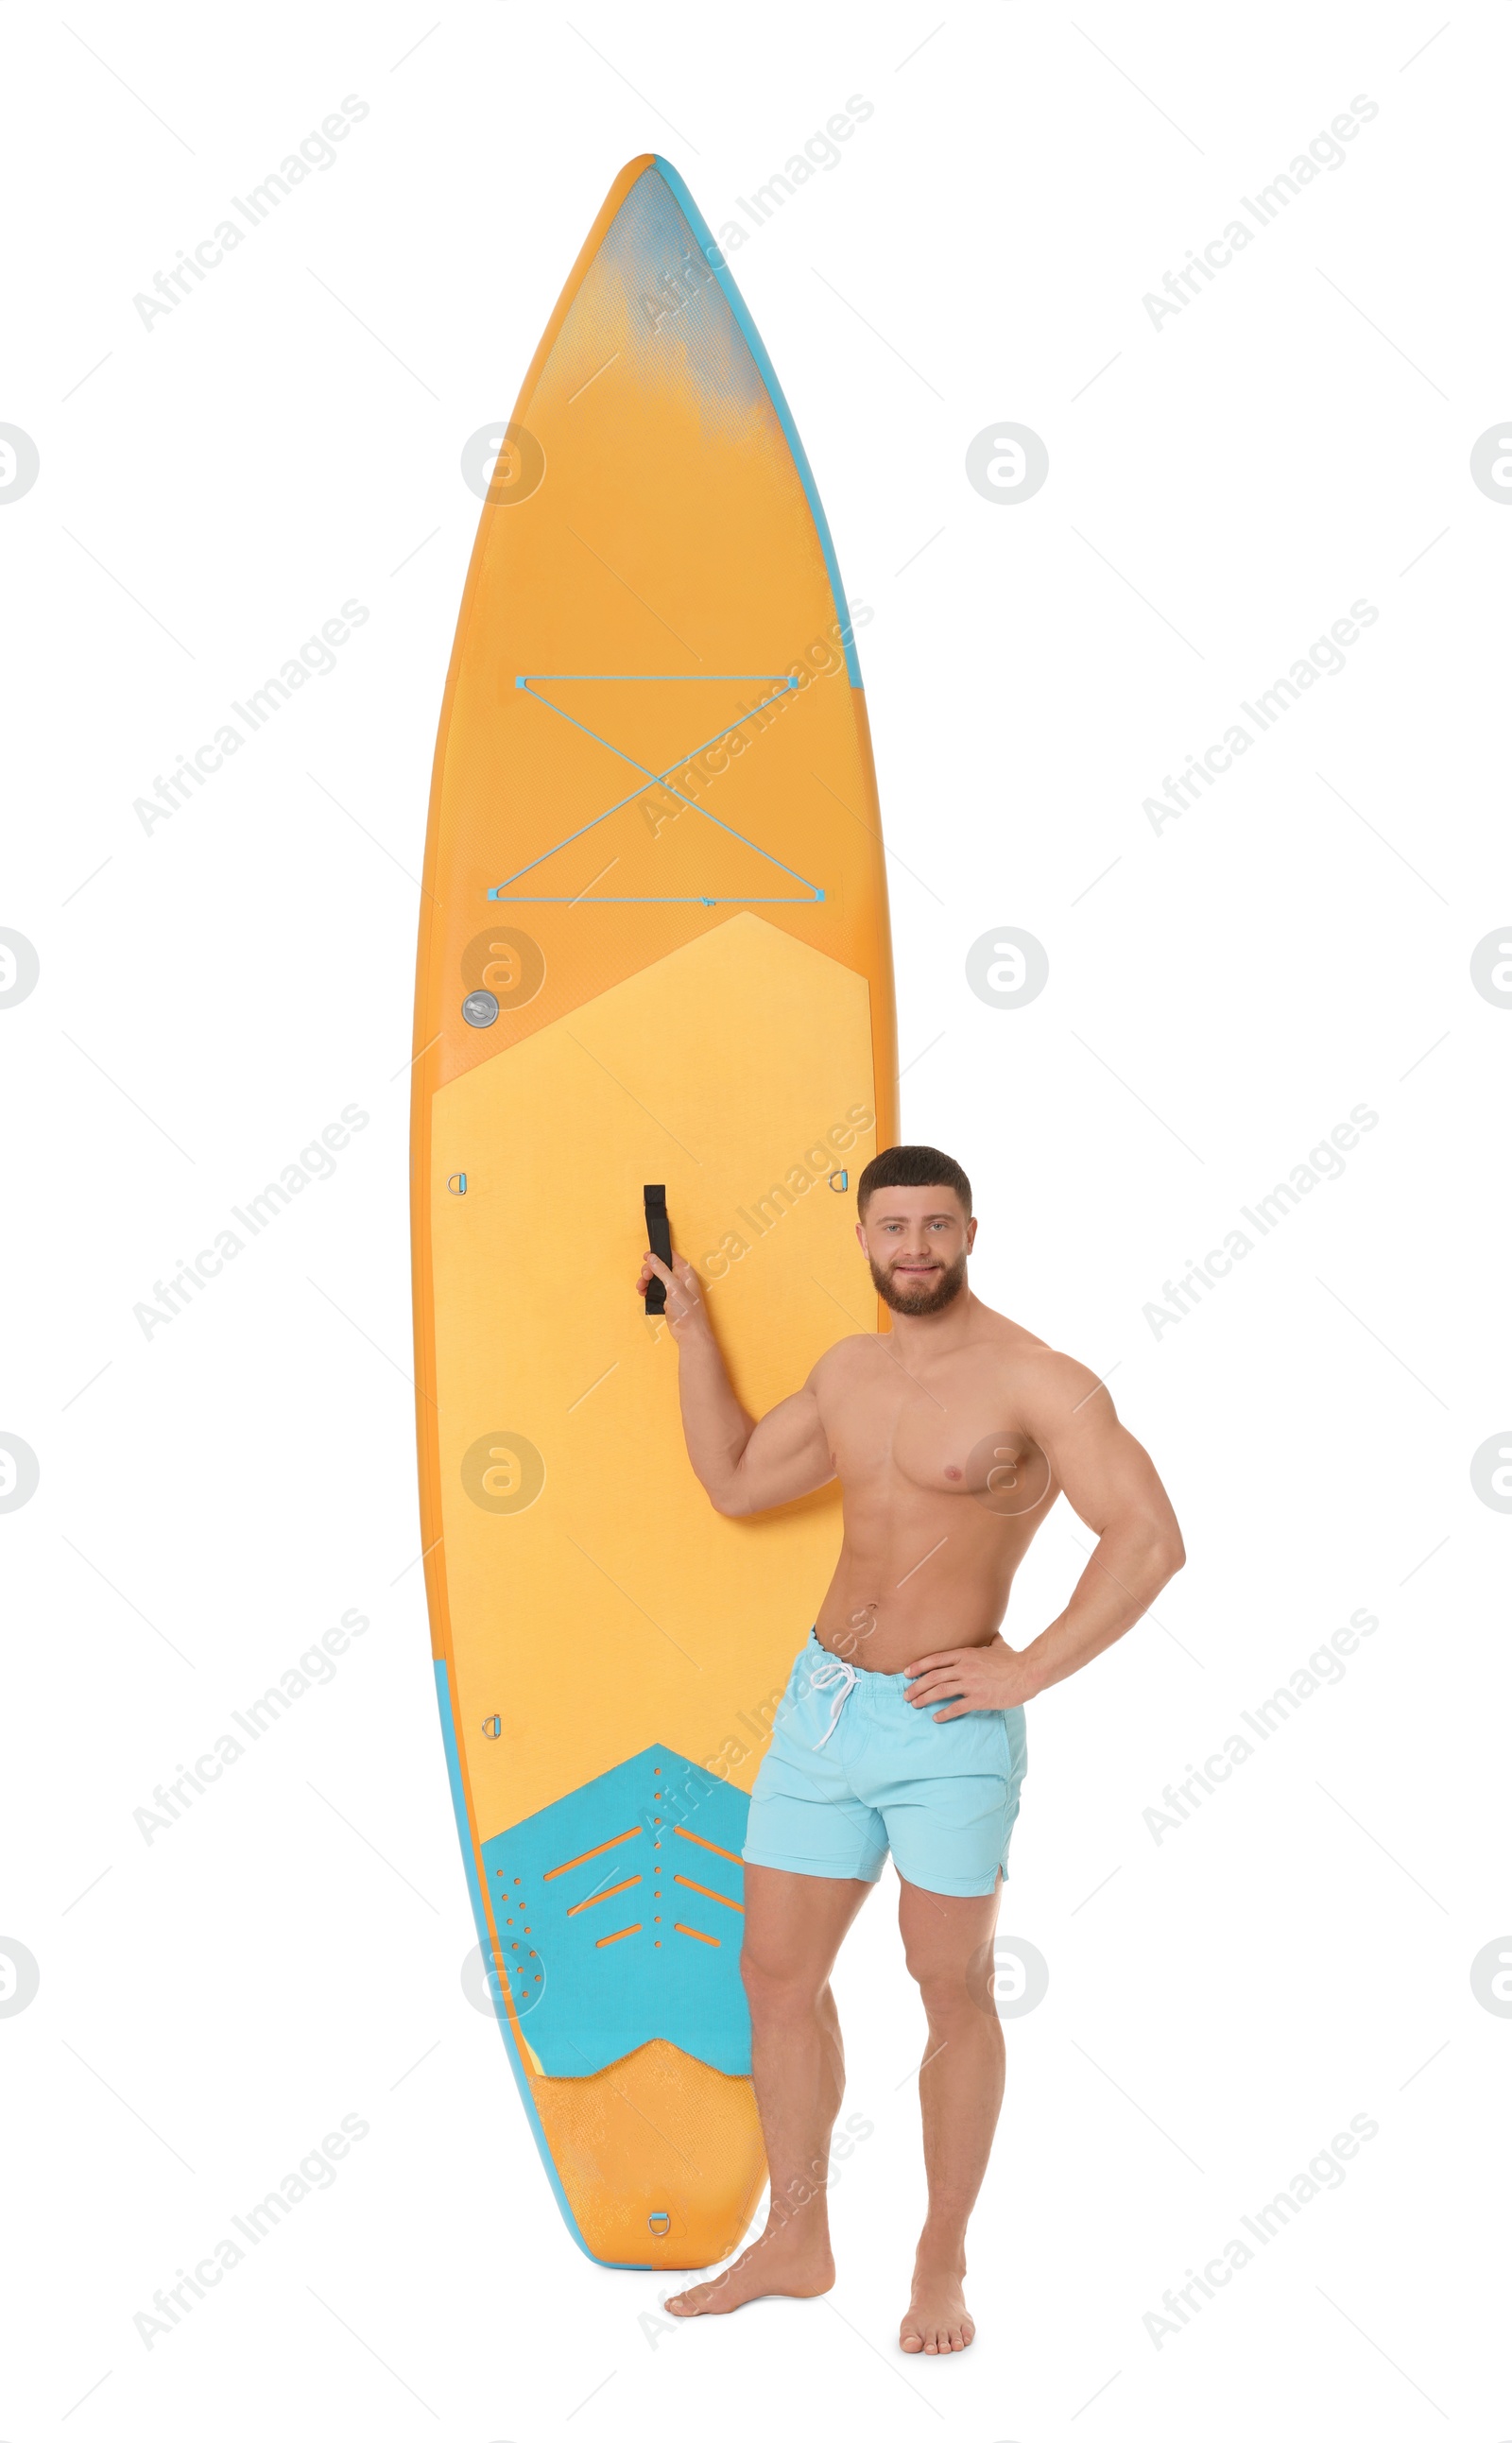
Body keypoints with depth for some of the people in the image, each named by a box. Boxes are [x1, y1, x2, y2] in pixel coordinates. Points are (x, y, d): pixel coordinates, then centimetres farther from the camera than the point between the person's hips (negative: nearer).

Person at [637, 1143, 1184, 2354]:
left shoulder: (1036, 1381, -13)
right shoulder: (847, 1369, 9)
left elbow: (1150, 1538, -20)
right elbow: (736, 1481, 18)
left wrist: (1026, 1671, -19)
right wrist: (692, 1326, 15)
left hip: (946, 1731, -6)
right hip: (820, 1705, 7)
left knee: (955, 1994, 7)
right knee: (778, 1976, 12)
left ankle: (942, 2265, 23)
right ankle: (795, 2243, 28)